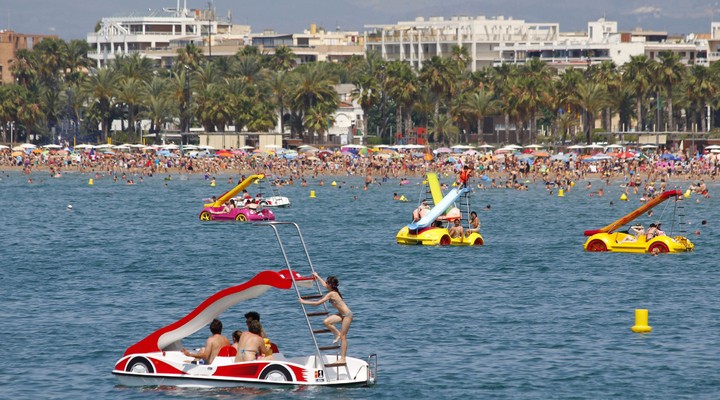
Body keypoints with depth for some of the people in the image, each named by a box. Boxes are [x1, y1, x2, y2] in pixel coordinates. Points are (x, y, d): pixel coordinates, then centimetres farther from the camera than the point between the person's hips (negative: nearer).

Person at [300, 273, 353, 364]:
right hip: (342, 314, 9)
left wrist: (304, 302, -13)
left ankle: (343, 359, -2)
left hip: (347, 315, -9)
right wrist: (317, 277, 41)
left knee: (343, 337, -5)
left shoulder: (331, 294, -20)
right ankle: (337, 334, 13)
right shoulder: (333, 291, 6)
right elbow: (324, 284, 30)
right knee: (326, 322, -3)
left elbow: (317, 303, -21)